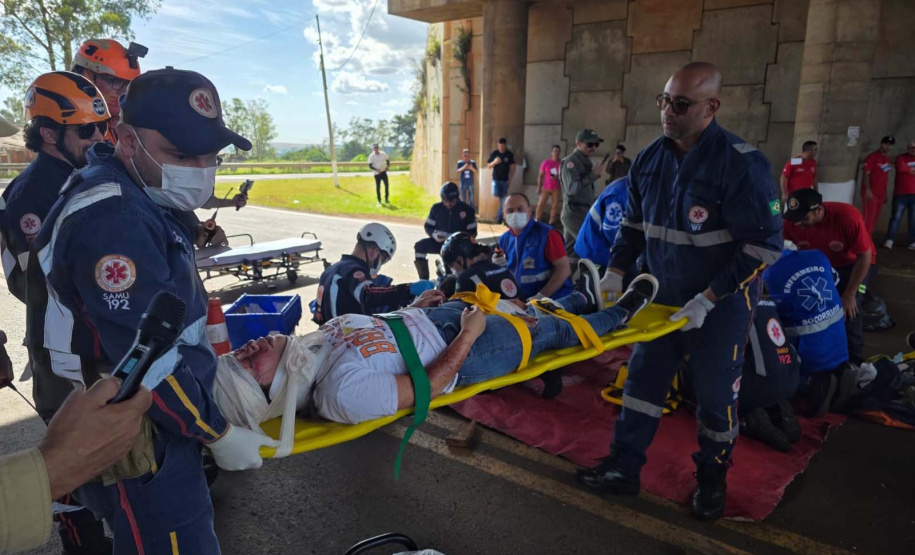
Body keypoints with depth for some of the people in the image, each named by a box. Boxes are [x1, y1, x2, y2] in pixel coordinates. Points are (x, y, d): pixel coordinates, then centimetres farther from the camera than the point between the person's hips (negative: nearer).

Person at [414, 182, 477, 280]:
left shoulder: (467, 209, -4)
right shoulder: (437, 208, 3)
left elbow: (472, 232, -2)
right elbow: (428, 226, 8)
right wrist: (434, 234, -15)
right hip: (440, 241, 3)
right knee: (419, 245, -24)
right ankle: (423, 279, -17)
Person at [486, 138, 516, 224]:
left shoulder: (510, 154, -1)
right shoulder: (494, 153, 0)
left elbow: (512, 167, 2)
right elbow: (488, 166, 3)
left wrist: (510, 179, -7)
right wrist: (494, 162, -18)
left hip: (505, 180, 0)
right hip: (496, 179, 0)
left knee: (502, 200, 2)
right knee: (496, 194, -21)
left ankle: (499, 217, 11)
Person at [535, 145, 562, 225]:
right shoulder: (546, 162, -2)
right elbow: (541, 175, 1)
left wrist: (558, 178, -17)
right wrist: (539, 187, -2)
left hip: (556, 188, 1)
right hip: (546, 188, -1)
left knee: (555, 205, 1)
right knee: (540, 204, -4)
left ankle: (552, 223, 9)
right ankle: (536, 221, 5)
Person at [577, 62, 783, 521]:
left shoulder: (742, 164, -19)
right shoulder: (649, 160, -1)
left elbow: (764, 246, -18)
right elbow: (634, 223, 12)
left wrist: (707, 300, -21)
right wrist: (615, 271, 0)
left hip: (721, 304, -5)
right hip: (665, 297, 5)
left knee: (715, 395, 9)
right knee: (643, 378, 10)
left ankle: (712, 481, 33)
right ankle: (623, 469, 25)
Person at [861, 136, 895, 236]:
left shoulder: (888, 160, 17)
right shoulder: (872, 157, -7)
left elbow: (885, 177, 21)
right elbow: (865, 173, -14)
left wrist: (885, 194, 19)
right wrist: (867, 190, -23)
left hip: (881, 195, 8)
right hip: (870, 194, -8)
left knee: (874, 220, 9)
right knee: (868, 219, -11)